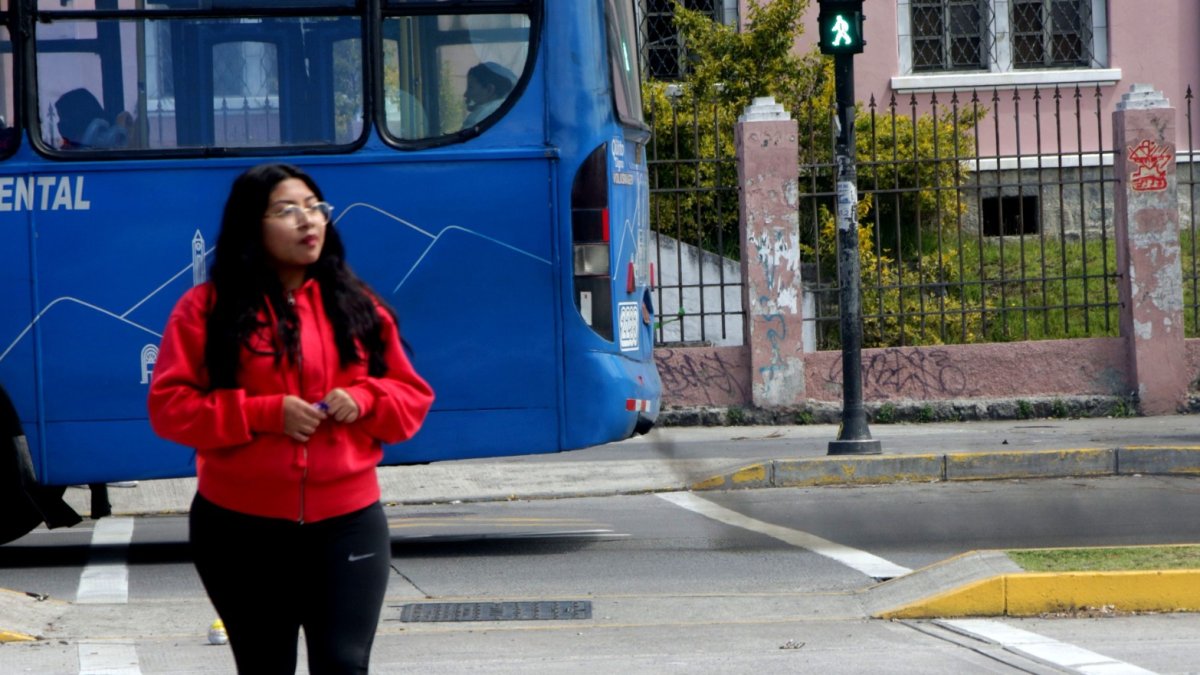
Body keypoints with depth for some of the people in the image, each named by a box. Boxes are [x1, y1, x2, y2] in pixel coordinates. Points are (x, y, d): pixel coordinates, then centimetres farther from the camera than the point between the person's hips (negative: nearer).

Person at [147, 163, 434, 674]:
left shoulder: (358, 306, 8)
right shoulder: (207, 308, -1)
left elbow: (413, 399, 13)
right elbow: (169, 406, -7)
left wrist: (364, 401, -10)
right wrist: (263, 413, -18)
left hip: (347, 521, 1)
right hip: (241, 527, -1)